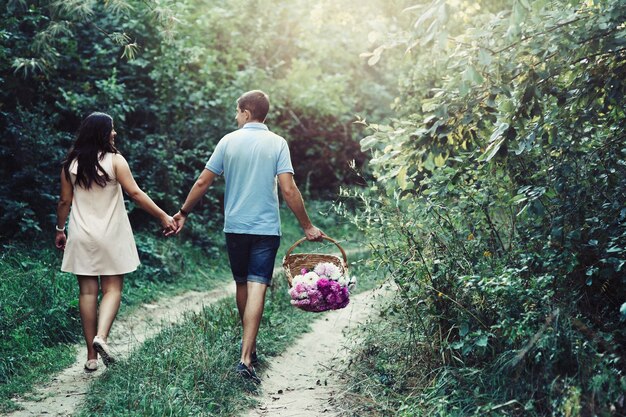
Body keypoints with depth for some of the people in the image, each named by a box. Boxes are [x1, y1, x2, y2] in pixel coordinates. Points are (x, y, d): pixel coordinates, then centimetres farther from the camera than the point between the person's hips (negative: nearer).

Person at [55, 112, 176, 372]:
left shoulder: (71, 164, 2)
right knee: (112, 289, 5)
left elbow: (64, 201, 5)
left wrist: (60, 230, 18)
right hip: (111, 236, -3)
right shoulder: (114, 160, -8)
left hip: (82, 237, 3)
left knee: (87, 291, 5)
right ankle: (101, 336, -20)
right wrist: (163, 217, -8)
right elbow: (135, 194, -12)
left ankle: (91, 356, 7)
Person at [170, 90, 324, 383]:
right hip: (266, 228, -2)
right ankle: (246, 357, -14)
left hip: (235, 227, 2)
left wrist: (183, 213, 15)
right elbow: (288, 190, -10)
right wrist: (307, 227, -2)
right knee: (257, 288, -6)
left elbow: (202, 183, 2)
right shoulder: (277, 143, -3)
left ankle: (248, 346, 33)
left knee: (242, 285, 18)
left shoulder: (229, 141, 1)